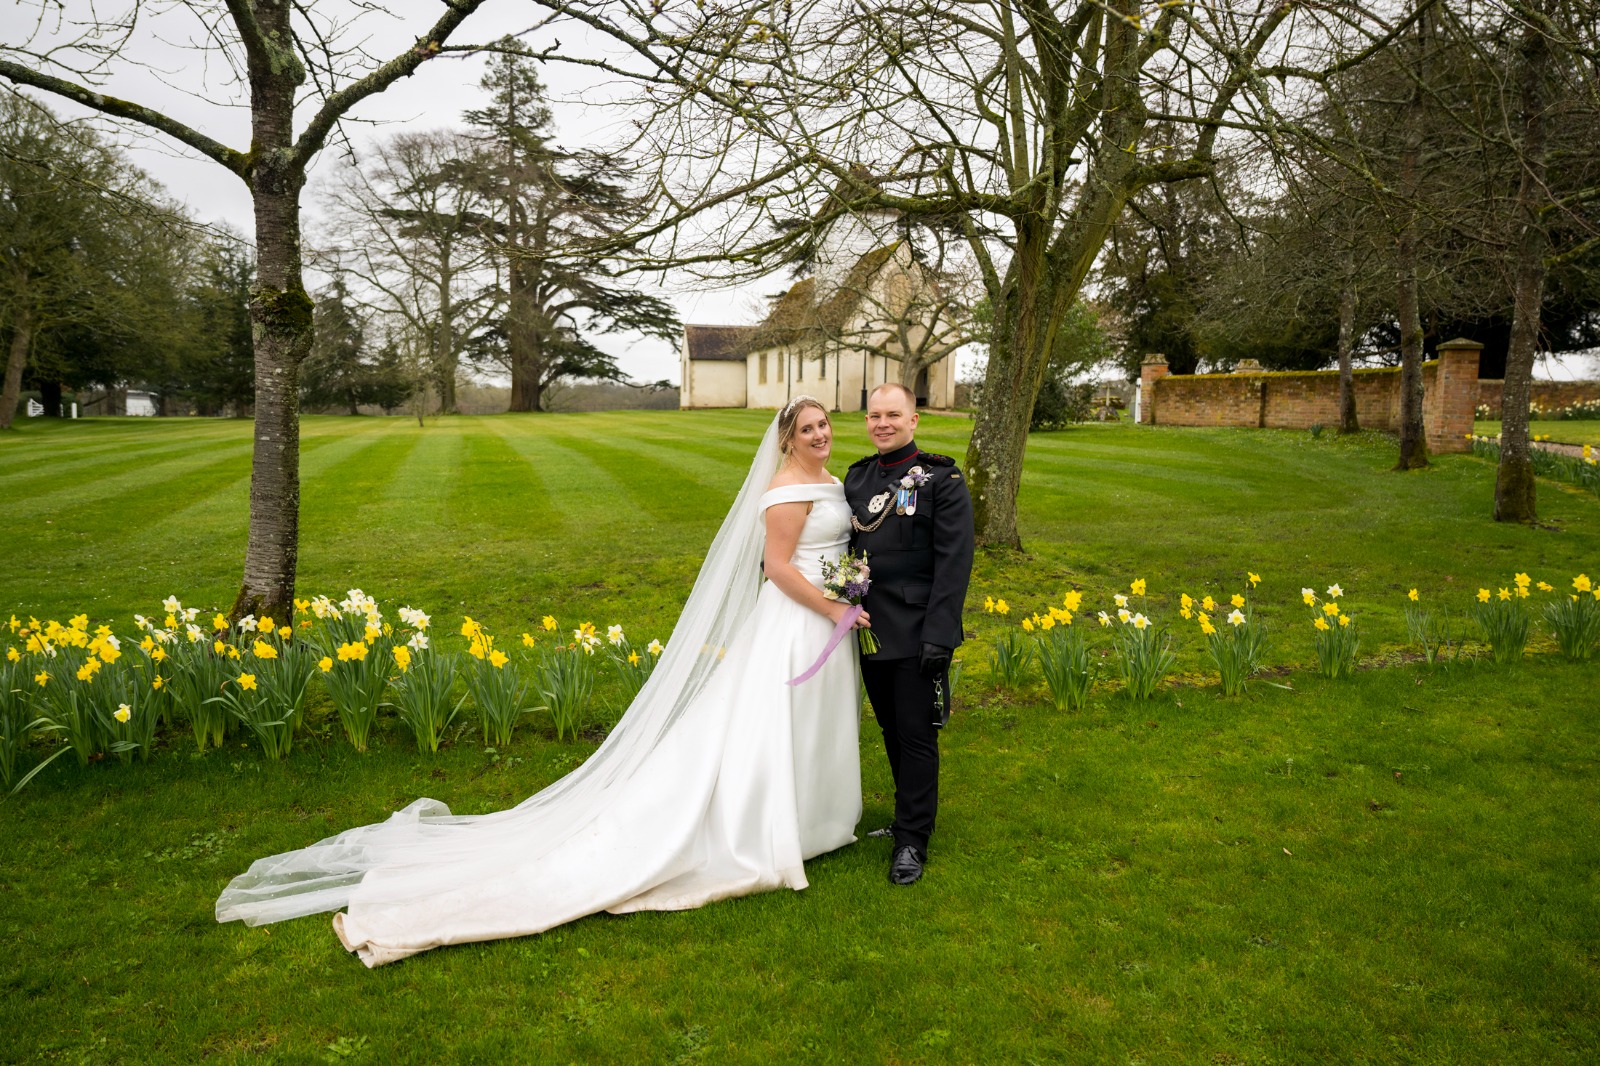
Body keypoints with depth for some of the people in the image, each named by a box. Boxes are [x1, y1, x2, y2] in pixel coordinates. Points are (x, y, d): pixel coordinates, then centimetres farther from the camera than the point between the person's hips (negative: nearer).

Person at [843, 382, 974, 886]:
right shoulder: (857, 476, 10)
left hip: (917, 635, -6)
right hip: (870, 631, 6)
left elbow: (954, 562, -12)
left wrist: (938, 635, -18)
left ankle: (912, 839, 16)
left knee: (917, 736, 2)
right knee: (892, 732, 17)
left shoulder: (942, 480, -8)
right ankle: (911, 817, 34)